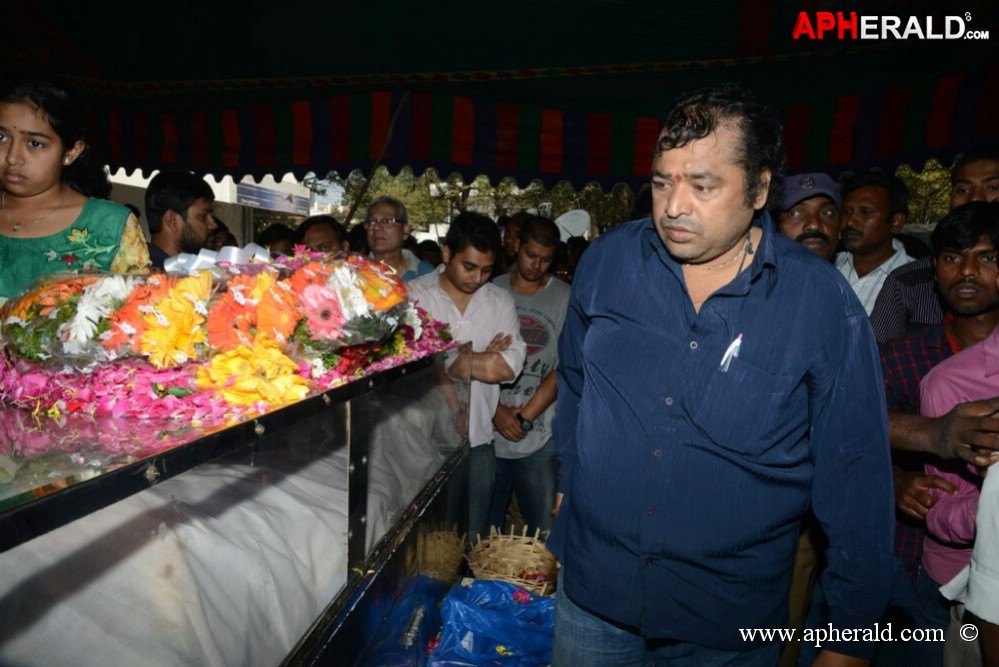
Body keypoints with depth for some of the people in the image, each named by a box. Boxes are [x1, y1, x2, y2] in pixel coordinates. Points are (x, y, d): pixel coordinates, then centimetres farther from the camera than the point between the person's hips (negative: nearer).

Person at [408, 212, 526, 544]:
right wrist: (479, 359, -11)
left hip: (477, 441, 3)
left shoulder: (500, 301, 7)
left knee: (471, 541, 16)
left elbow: (509, 366, -5)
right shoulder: (413, 294, -4)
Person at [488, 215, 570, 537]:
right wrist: (496, 411, -7)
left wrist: (525, 416, -9)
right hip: (489, 432, 2)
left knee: (545, 530, 4)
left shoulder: (564, 299, 0)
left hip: (540, 438, -2)